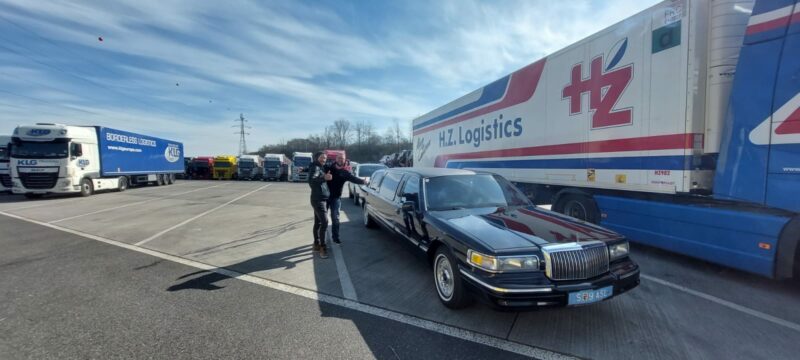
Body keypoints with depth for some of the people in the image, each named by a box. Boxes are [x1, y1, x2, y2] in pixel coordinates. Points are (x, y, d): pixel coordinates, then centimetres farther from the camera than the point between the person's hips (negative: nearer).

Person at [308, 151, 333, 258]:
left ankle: (317, 244, 23)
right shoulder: (315, 168, -12)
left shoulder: (322, 168, 17)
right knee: (324, 222, -16)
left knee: (318, 222, 15)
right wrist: (324, 178, -42)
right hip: (318, 199, -10)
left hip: (323, 199, 10)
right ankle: (322, 247, -13)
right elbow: (311, 180, -30)